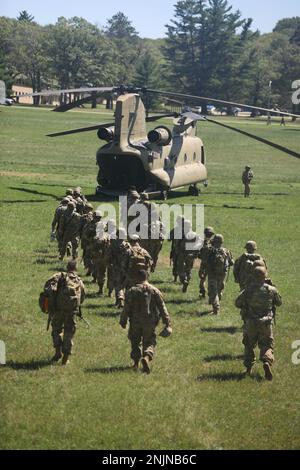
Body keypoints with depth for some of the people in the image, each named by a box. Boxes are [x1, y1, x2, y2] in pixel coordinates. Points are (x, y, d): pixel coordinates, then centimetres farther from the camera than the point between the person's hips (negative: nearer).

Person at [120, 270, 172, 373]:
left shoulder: (132, 291, -4)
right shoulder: (155, 291, 0)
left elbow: (126, 308, -5)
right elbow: (162, 307, -1)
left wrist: (123, 321, 6)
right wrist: (167, 323, 0)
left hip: (135, 322, 0)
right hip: (150, 322, 0)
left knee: (135, 342, 19)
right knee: (149, 342, 8)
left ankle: (136, 363, 20)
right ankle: (147, 357, -21)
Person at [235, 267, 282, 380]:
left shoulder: (248, 290, -9)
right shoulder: (271, 290, -6)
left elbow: (237, 303, -2)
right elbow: (279, 303, 8)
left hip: (250, 323, 0)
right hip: (266, 324, 0)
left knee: (249, 345, 18)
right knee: (267, 345, 8)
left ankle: (248, 367, 19)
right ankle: (267, 362, -19)